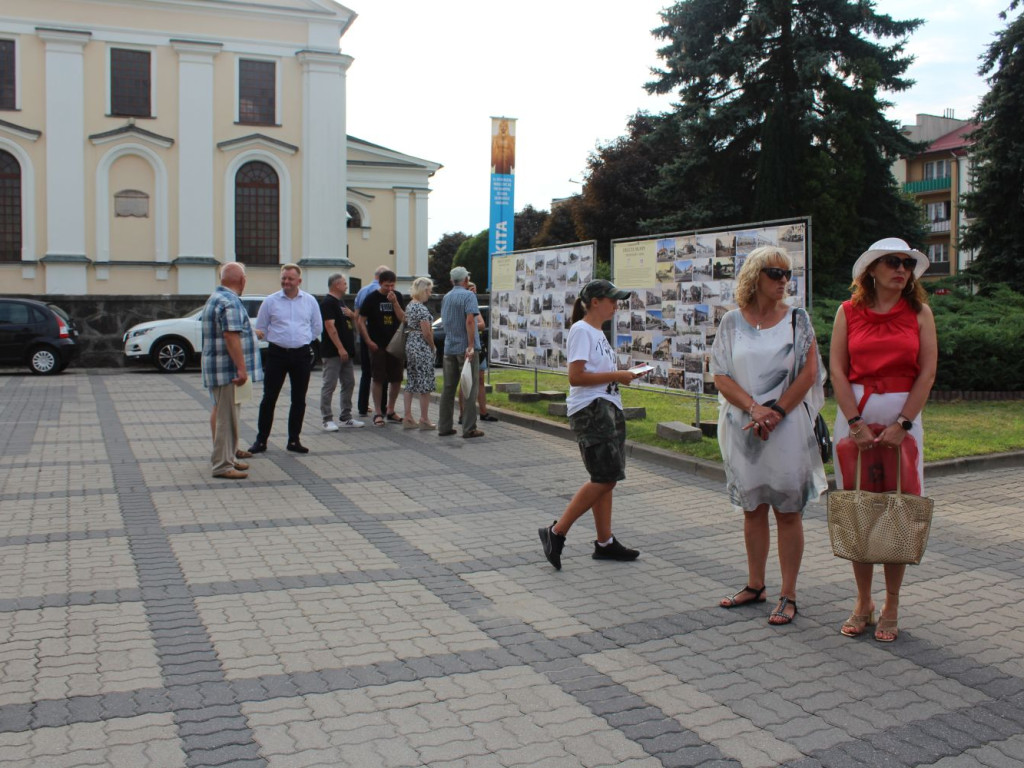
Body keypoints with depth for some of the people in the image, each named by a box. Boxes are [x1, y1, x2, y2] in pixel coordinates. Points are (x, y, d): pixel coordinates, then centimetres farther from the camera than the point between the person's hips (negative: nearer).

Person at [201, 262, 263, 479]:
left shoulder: (215, 298, 16)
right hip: (228, 369, -11)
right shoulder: (231, 302, -18)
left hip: (216, 368, 11)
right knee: (227, 417, -7)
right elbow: (231, 337, -25)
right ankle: (222, 465, -4)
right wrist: (241, 369, -25)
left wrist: (249, 333, 40)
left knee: (222, 414, 18)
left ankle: (226, 457, 29)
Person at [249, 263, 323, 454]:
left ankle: (294, 440, 16)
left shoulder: (310, 301, 6)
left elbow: (317, 327, 16)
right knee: (269, 398, 0)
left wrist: (303, 340, 9)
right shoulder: (270, 301, 1)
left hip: (302, 354, 2)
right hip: (277, 354, -2)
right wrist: (276, 339, 5)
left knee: (299, 400, 6)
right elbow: (260, 328, 9)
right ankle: (261, 440, 8)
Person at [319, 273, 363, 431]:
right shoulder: (327, 303, -12)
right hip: (332, 352, -10)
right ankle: (327, 420, -1)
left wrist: (351, 315, 3)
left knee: (349, 384, 11)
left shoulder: (340, 301, 17)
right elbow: (330, 326, -19)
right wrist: (340, 348, -23)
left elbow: (351, 322, 26)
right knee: (329, 385, -5)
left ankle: (346, 418, 18)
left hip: (345, 351, 10)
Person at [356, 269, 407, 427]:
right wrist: (368, 341, -9)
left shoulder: (398, 297, 6)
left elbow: (402, 319, -2)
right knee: (378, 379, -2)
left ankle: (390, 411, 20)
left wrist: (394, 302, -15)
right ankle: (378, 413, 5)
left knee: (397, 379, 6)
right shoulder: (371, 298, -4)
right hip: (377, 345, -4)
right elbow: (361, 321, -3)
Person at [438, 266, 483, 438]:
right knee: (470, 388, -3)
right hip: (465, 348, -7)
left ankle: (444, 427, 12)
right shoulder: (468, 295, -8)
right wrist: (471, 346, -22)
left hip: (449, 348, 7)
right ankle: (469, 428, -4)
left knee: (448, 388, 10)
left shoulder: (446, 297, 14)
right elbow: (470, 320, -19)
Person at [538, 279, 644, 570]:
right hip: (590, 410, -10)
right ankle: (556, 532, -5)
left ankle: (605, 542, 17)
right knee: (605, 478, -12)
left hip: (608, 408, 10)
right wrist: (616, 376, -16)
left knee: (606, 478, 10)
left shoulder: (598, 332, 18)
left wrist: (622, 374, 7)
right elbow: (576, 377, -20)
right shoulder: (581, 331, -12)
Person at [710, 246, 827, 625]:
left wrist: (776, 411, -13)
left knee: (788, 511, 1)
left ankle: (788, 596, 9)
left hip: (787, 426, -2)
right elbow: (720, 376, -1)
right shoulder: (732, 321, 4)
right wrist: (753, 408, -14)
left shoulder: (797, 319, 2)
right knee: (752, 509, 12)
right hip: (742, 427, 2)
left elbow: (808, 372, -4)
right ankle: (755, 586, 26)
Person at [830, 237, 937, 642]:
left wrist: (901, 425, -11)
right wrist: (855, 423, -10)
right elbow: (837, 369, -1)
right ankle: (863, 602, 16)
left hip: (903, 415, 0)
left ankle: (891, 608, 12)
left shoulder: (919, 313, 3)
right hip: (854, 414, 1)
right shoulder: (849, 312, 4)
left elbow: (927, 373, -2)